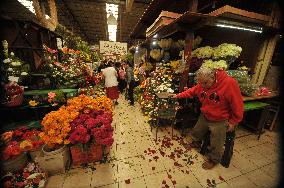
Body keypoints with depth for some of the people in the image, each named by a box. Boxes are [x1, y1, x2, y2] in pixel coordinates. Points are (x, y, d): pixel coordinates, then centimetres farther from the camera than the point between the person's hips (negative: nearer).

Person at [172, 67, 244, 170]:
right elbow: (190, 92, 7)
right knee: (196, 133, 24)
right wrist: (178, 95, 2)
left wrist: (233, 122, -13)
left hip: (219, 121, -5)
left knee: (216, 145, 11)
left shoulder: (229, 83, -27)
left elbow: (237, 105, -21)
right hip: (204, 117, 5)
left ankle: (213, 160, 40)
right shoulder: (201, 85, -10)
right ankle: (197, 143, 56)